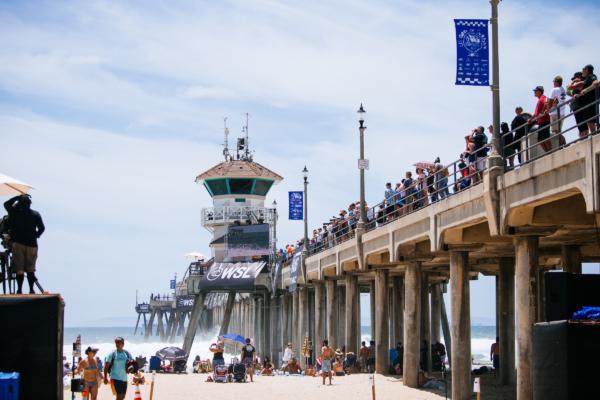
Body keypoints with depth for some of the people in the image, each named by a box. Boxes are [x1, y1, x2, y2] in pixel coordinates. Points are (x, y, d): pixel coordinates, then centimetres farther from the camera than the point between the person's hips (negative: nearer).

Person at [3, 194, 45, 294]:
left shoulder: (14, 212, -1)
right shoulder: (35, 214, 0)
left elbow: (6, 203, 17)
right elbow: (42, 228, 0)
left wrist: (18, 197, 16)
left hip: (18, 243, -1)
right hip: (32, 244, 1)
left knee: (19, 269, 0)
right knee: (30, 269, 6)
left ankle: (19, 289, -5)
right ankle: (31, 290, 6)